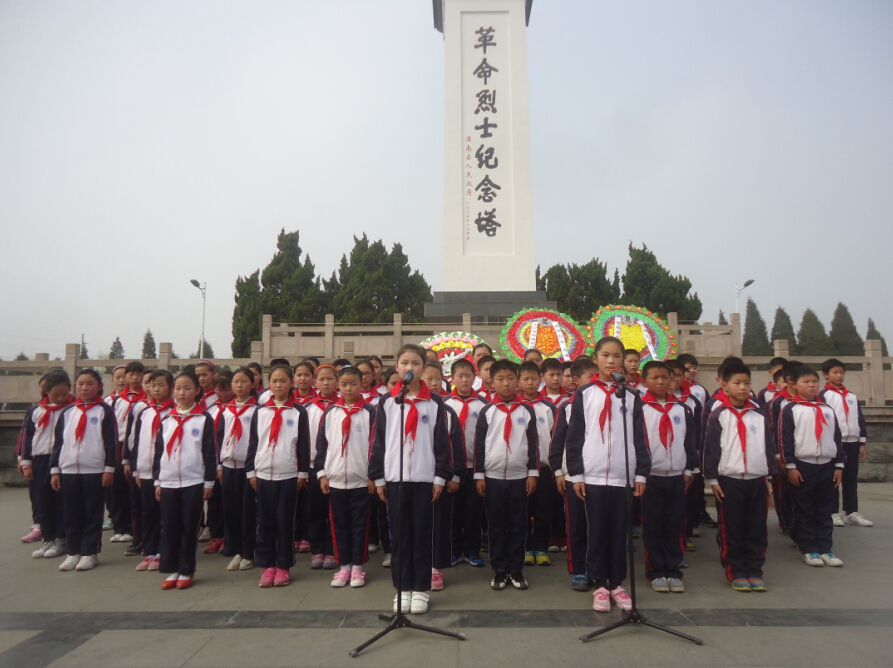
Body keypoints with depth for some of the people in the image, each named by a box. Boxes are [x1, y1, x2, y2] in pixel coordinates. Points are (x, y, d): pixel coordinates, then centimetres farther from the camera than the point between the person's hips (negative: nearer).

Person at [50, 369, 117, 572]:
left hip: (95, 471, -4)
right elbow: (58, 442, 12)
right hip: (68, 471, 4)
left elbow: (111, 442, -4)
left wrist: (109, 468, -9)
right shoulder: (67, 412, 11)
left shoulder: (105, 411, -1)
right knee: (71, 514, 8)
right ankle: (73, 552, 19)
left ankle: (89, 553, 12)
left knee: (92, 514, 3)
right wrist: (54, 470, 6)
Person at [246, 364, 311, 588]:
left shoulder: (298, 412, 0)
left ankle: (284, 566, 14)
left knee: (285, 522, 4)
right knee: (265, 522, 6)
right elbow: (253, 443, 8)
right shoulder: (260, 411, 7)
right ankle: (267, 565, 17)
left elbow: (304, 444, 0)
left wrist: (303, 472, -2)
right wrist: (250, 471, 5)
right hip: (263, 474, 2)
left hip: (288, 475, -2)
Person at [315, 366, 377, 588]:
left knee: (359, 524, 6)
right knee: (339, 524, 10)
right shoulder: (330, 412, 5)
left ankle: (357, 566, 18)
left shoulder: (369, 412, -2)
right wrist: (321, 473, 2)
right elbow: (321, 444, 7)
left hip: (361, 479, -2)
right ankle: (344, 566, 21)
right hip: (335, 479, 3)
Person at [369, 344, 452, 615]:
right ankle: (402, 588, 18)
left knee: (422, 534, 4)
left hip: (424, 478, -1)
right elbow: (378, 441, 5)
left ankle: (420, 589, 15)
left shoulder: (434, 403, 3)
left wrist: (441, 476, -3)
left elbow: (442, 442, 2)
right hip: (394, 477, 1)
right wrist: (378, 477, 2)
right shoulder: (387, 402, 5)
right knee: (399, 534, 7)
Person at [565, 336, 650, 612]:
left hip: (624, 476, 1)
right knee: (597, 532, 4)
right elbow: (574, 437, 1)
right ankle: (600, 585, 15)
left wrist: (641, 474, 2)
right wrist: (576, 474, -4)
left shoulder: (631, 396, 7)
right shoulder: (584, 394, 2)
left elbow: (639, 438, 7)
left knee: (619, 532, 7)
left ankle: (617, 584, 20)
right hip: (593, 475, -1)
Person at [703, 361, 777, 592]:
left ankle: (755, 571, 20)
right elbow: (710, 448, -5)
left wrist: (769, 476, 9)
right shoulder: (718, 415, -4)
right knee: (732, 530, 4)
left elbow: (769, 447, 12)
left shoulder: (759, 415, 8)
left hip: (758, 480, 4)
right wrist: (712, 478, -7)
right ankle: (736, 572, 15)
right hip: (729, 480, -3)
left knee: (757, 530, 8)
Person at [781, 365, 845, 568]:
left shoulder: (827, 409, 12)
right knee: (804, 511, 4)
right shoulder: (791, 409, -3)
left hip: (827, 465, 4)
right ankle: (809, 549, 11)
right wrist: (790, 466, -11)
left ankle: (825, 549, 16)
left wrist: (839, 465, 7)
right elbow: (786, 440, -7)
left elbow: (837, 438, 13)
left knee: (825, 510, 9)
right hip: (802, 465, -4)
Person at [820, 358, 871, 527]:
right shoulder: (823, 396, -4)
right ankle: (833, 513, 7)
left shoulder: (852, 396, 14)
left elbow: (860, 420, 14)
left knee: (851, 479, 9)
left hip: (852, 442, 5)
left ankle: (852, 512, 17)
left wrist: (862, 443, 10)